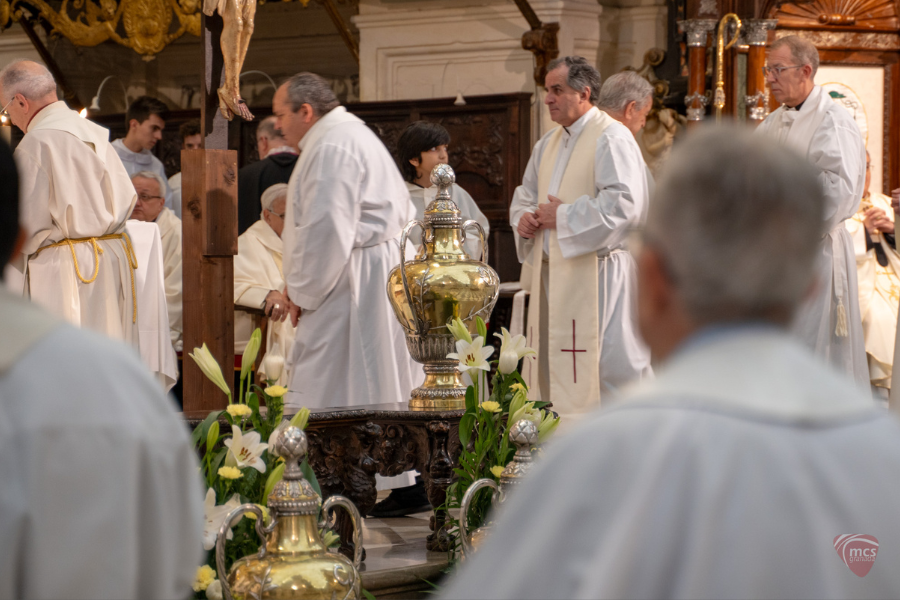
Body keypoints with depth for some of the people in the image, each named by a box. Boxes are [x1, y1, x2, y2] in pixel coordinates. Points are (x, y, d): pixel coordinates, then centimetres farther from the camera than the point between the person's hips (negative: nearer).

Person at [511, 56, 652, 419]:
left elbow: (624, 204, -20)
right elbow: (526, 194, 27)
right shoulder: (548, 144, 18)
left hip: (596, 275, -9)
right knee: (553, 369, 9)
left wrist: (563, 216, -16)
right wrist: (523, 217, 3)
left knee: (612, 369, -9)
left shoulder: (611, 138, -9)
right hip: (552, 275, 9)